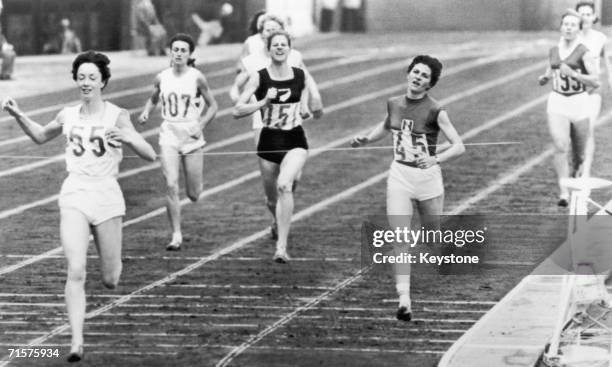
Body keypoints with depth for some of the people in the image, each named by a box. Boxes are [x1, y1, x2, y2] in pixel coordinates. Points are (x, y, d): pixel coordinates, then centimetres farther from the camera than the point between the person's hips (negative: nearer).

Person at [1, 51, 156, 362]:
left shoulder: (116, 116, -4)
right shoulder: (68, 115, 6)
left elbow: (150, 155, -9)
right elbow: (41, 136, 27)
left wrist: (128, 138, -28)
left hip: (106, 196, -1)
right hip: (74, 196, 1)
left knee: (110, 280, 7)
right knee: (76, 271, -16)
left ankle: (113, 266, 46)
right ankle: (76, 342, -17)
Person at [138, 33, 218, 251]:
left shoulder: (197, 78, -5)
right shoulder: (161, 78, 2)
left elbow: (212, 105, 4)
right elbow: (153, 99, 19)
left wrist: (201, 125, -11)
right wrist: (146, 112, -1)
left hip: (192, 137, -1)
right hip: (168, 135, 1)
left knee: (193, 195, 5)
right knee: (171, 186, -13)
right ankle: (176, 235, -6)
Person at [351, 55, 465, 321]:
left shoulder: (435, 111, -11)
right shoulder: (394, 104, 2)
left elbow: (459, 146, -14)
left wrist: (436, 159, -30)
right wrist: (366, 139, 10)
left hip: (428, 177, -3)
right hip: (399, 176, 3)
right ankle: (404, 299, -17)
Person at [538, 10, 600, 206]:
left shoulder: (583, 52, -6)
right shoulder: (554, 52, 7)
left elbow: (595, 82, -11)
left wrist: (573, 73, -22)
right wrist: (545, 77, 3)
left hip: (579, 102, -2)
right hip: (557, 103, 2)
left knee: (579, 152, 9)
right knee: (560, 147, -16)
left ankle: (577, 176, 38)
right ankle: (563, 193, -20)